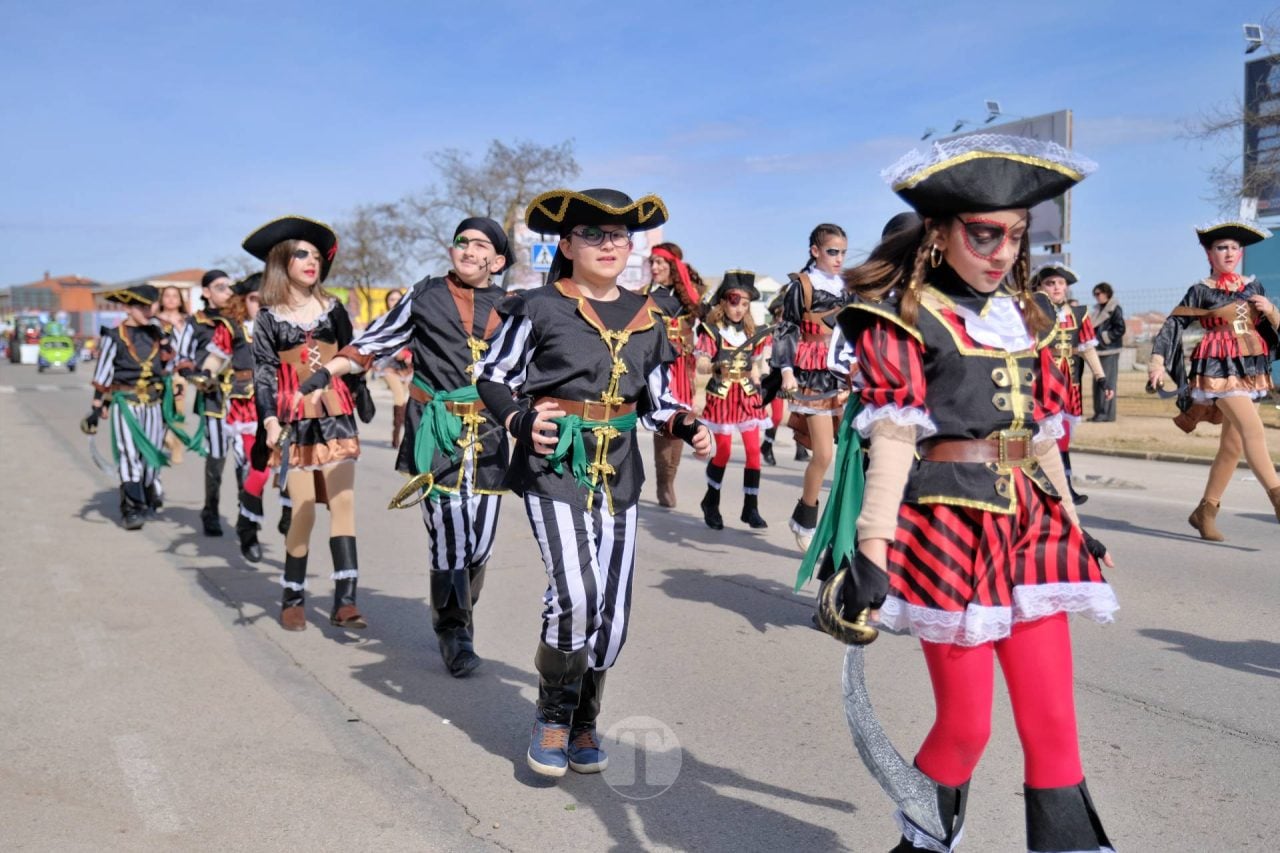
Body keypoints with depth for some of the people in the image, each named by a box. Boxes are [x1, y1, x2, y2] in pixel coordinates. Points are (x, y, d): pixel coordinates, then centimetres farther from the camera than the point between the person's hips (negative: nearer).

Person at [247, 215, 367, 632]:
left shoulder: (333, 309, 9)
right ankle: (293, 598, 14)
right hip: (294, 421, -1)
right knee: (303, 511, -3)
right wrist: (269, 421, -15)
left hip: (336, 417, 2)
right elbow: (263, 374, -1)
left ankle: (345, 599, -8)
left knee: (342, 503, -8)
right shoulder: (269, 317, 4)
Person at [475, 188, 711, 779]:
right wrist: (521, 421, -14)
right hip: (554, 466, -4)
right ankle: (553, 715, 7)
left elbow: (656, 400, 16)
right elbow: (493, 379, 3)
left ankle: (583, 723, 29)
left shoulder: (646, 318, 10)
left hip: (618, 474, 5)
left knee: (613, 611, 5)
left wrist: (686, 428, -4)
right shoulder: (539, 308, -3)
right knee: (575, 594, -20)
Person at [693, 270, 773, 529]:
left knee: (754, 449, -2)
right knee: (724, 450, -3)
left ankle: (751, 507, 7)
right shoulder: (713, 331, -6)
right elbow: (701, 366, -12)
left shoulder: (751, 333, 9)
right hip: (721, 394, -4)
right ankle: (711, 502, 18)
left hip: (747, 395, 4)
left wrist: (760, 394, 10)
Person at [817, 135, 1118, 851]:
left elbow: (1042, 432, 18)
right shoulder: (903, 317, -6)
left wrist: (1070, 523, 20)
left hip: (1030, 525, 6)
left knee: (1054, 724, 6)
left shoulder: (1025, 314, 13)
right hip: (948, 523, -6)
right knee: (967, 725, 2)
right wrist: (874, 549, -20)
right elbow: (893, 439, -14)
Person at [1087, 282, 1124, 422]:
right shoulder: (1098, 309, 16)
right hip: (1099, 350, 8)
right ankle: (1099, 412, 16)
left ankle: (1108, 413, -4)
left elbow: (1120, 329, -13)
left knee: (1107, 382, -7)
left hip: (1109, 351, -8)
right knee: (1097, 382, 10)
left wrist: (1104, 337, -12)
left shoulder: (1114, 309, -7)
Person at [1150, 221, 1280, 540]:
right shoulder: (1201, 290, -2)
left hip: (1250, 370, 6)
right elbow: (1173, 325, -6)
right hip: (1219, 369, -6)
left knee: (1233, 445, 7)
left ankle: (1205, 511, 16)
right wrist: (1158, 361, -17)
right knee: (1253, 430, -22)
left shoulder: (1253, 286, 12)